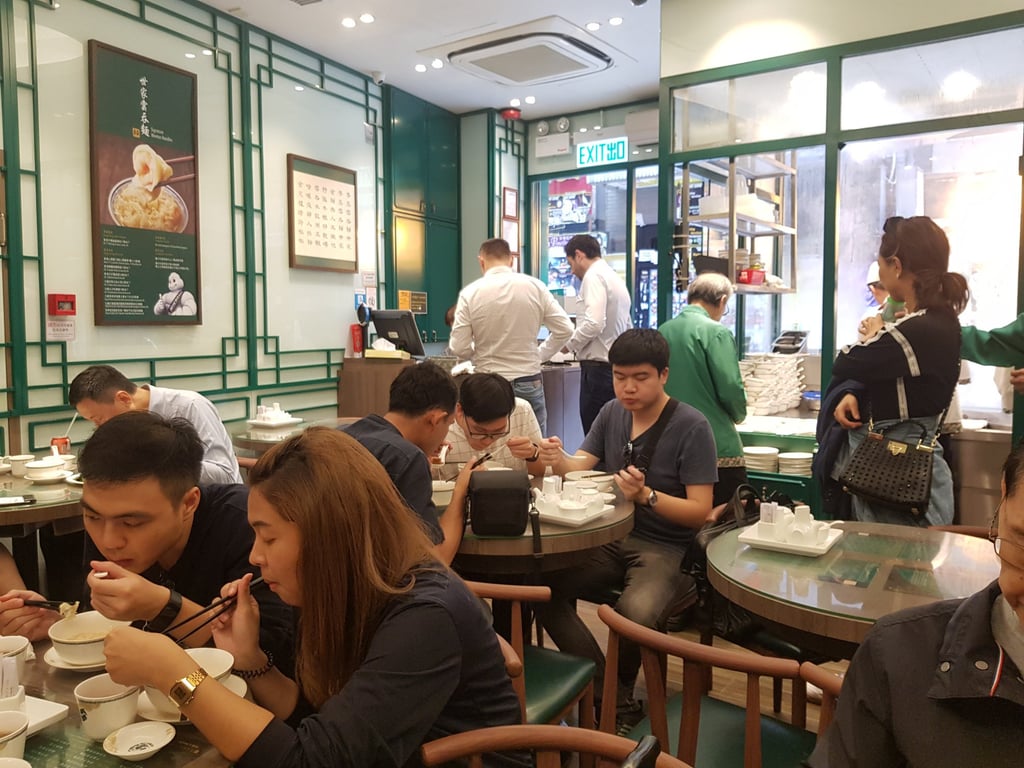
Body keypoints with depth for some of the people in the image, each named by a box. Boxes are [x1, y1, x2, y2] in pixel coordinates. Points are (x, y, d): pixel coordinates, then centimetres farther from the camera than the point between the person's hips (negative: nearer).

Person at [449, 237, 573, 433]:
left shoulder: (470, 293, -6)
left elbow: (460, 348, -7)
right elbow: (565, 329, -2)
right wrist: (540, 355, 11)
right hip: (529, 382, 1)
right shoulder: (535, 286, -3)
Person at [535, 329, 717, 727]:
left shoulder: (691, 426, -10)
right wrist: (559, 461, -20)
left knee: (635, 612, -34)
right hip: (611, 537, 6)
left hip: (665, 548, -5)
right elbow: (582, 467, 4)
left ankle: (618, 694, 1)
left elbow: (700, 511, -13)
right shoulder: (612, 413, 8)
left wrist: (646, 496, -29)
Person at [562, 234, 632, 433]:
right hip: (618, 365, 10)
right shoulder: (615, 278, 18)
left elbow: (594, 323, -23)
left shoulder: (594, 276, -10)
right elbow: (628, 329, 22)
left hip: (599, 367, -9)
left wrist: (570, 344, -8)